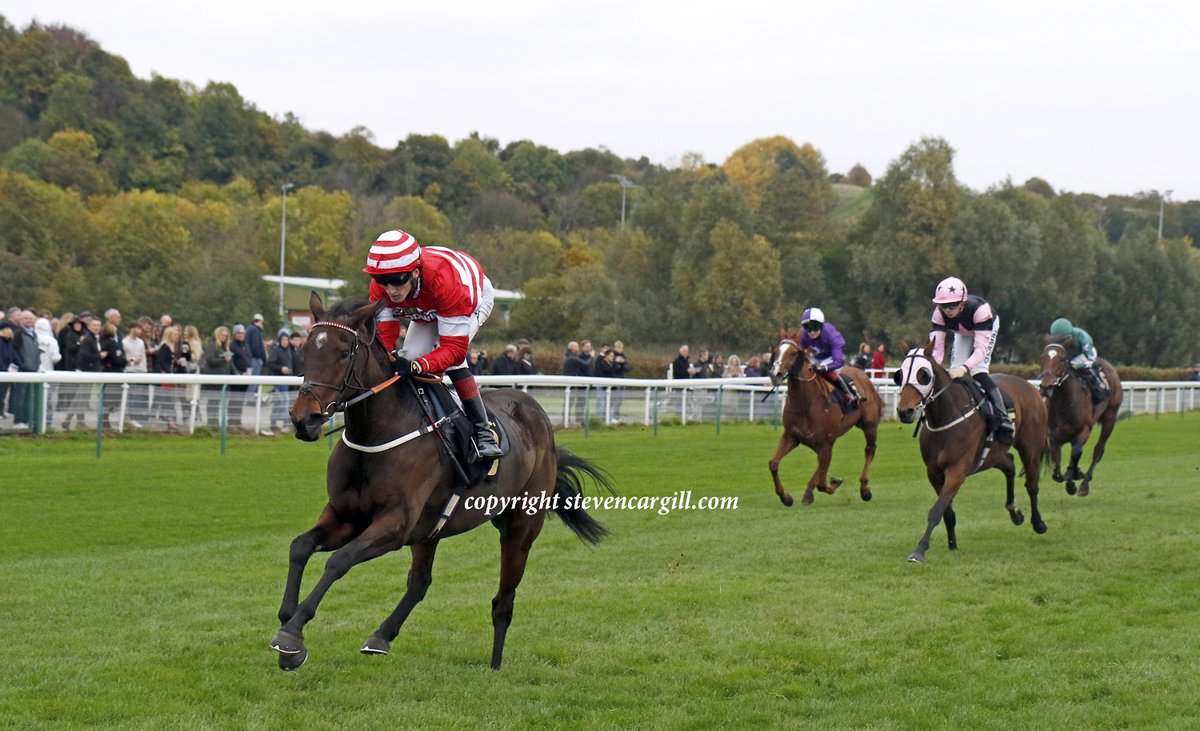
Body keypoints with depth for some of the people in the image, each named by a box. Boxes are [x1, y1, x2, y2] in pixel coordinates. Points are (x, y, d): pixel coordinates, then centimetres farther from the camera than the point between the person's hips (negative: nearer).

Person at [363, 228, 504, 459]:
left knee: (450, 357, -29)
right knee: (408, 357, -13)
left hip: (476, 298, -6)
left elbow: (455, 347, -46)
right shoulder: (381, 286, -32)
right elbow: (383, 336, -29)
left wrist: (417, 366, -62)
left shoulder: (443, 280, -48)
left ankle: (482, 430, -24)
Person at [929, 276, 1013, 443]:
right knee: (955, 372, -12)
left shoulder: (979, 309, -43)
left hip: (987, 328, -5)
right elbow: (936, 347, -32)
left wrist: (965, 367, -63)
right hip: (963, 334, 5)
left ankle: (1003, 422, -23)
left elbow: (981, 349, -46)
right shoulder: (939, 313, -31)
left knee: (978, 370, -23)